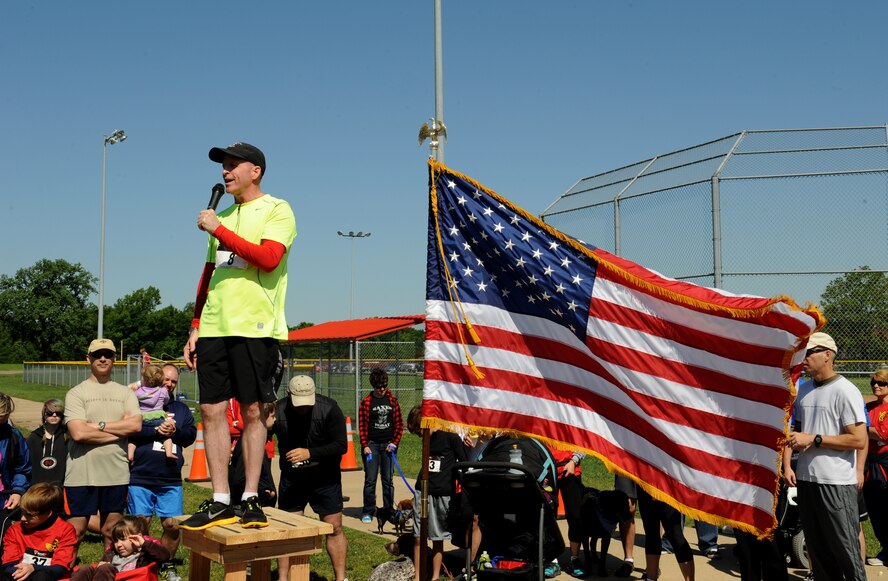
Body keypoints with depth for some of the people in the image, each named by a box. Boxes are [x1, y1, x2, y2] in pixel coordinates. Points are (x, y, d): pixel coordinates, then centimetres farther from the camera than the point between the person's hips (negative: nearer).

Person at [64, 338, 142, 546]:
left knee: (112, 531, 13)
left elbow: (135, 424, -6)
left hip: (117, 473, 3)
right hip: (81, 475, -3)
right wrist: (120, 431, -8)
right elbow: (78, 433, -14)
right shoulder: (76, 393, 0)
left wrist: (98, 425, -10)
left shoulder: (126, 393, 10)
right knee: (75, 531, 2)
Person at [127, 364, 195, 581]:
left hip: (171, 481, 3)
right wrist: (156, 431, -16)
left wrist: (175, 431, -10)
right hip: (140, 478, -3)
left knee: (172, 525, 3)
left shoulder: (181, 409, 16)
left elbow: (191, 434, 8)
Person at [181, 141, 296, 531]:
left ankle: (251, 499, 8)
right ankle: (220, 502, 8)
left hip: (255, 326, -6)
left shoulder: (277, 210, 0)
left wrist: (219, 229, -13)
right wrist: (195, 328, 18)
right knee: (211, 410, 2)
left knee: (253, 411, -1)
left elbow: (268, 258, -17)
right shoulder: (222, 215, 20)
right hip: (214, 327, 6)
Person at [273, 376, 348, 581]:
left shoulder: (329, 409, -18)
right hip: (291, 478, 1)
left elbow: (341, 445, -18)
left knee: (334, 529, 3)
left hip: (325, 478, -1)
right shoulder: (278, 411, -14)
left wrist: (309, 453, -28)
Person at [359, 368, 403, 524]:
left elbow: (399, 423, 7)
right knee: (370, 479, -2)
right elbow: (362, 425, -2)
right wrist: (365, 445, -8)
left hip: (388, 445, 2)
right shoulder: (366, 402, -2)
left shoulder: (392, 400, 6)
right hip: (372, 444, -2)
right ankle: (368, 512, 6)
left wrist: (394, 442, -1)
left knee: (388, 480, 6)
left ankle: (389, 511, 14)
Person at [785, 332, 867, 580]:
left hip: (836, 484, -7)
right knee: (816, 548, 13)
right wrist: (787, 465, 9)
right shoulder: (802, 390, 12)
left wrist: (813, 439, -17)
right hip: (805, 479, 7)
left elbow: (859, 440, -16)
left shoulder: (845, 391, -10)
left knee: (845, 549, -3)